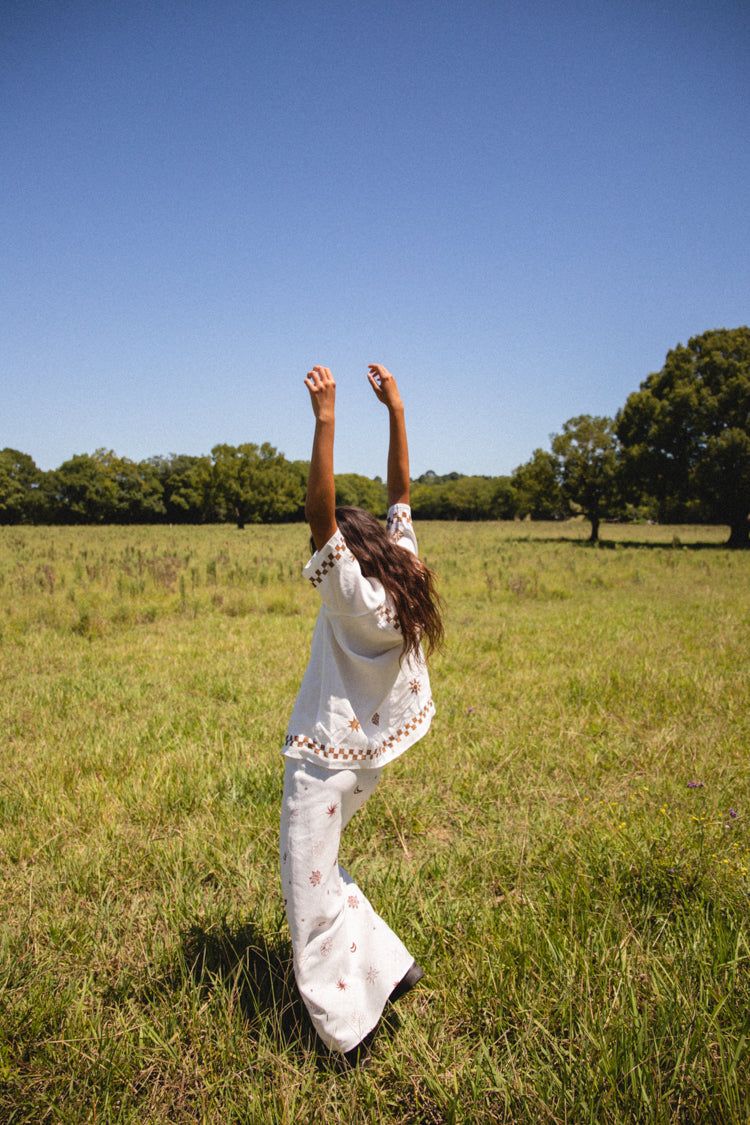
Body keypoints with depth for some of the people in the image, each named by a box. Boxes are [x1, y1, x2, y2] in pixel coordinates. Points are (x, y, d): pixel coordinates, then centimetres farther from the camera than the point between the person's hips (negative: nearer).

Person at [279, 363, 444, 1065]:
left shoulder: (352, 595, -24)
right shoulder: (405, 575, -7)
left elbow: (319, 513, -33)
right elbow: (400, 492, -1)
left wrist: (325, 422, -34)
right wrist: (395, 410, -1)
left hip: (326, 763, -8)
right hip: (369, 752, 8)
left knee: (311, 899, 9)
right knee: (318, 869, 27)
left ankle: (347, 1031, 24)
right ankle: (388, 967, 34)